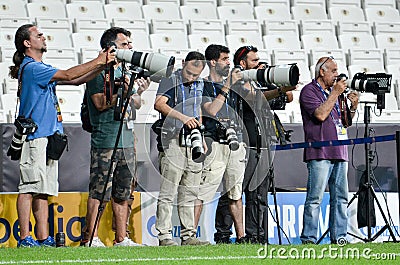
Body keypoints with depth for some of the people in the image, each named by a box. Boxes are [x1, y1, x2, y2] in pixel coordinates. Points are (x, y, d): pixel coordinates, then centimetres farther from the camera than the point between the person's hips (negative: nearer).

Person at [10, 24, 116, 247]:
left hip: (49, 137, 10)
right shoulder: (31, 68, -9)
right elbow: (68, 75, -15)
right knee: (30, 187, -9)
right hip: (34, 137, -10)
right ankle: (25, 239, -10)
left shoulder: (42, 70, 21)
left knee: (44, 190, 6)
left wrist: (103, 65, 7)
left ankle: (44, 238, 6)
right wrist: (98, 62, -8)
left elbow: (76, 81, 18)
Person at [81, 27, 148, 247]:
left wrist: (138, 92, 3)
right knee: (99, 193, -9)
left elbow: (136, 104, 22)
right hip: (105, 140, -8)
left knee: (122, 193, 8)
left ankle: (121, 238, 11)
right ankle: (90, 239, -7)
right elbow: (100, 103, -15)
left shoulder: (124, 71, 18)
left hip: (126, 140, 8)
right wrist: (122, 90, -20)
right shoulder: (98, 71, -6)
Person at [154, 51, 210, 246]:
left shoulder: (199, 84, 15)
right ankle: (164, 236, -8)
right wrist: (183, 118, -33)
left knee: (190, 193, 10)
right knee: (168, 193, -8)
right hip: (173, 141, -7)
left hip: (193, 143, 7)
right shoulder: (170, 80, -7)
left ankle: (188, 235, 14)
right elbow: (159, 103, -22)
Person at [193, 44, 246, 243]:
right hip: (215, 144, -6)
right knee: (201, 192, -9)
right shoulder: (204, 86, 0)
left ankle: (241, 236, 13)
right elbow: (211, 110, -14)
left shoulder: (233, 84, 18)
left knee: (235, 194, 10)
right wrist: (227, 87, -14)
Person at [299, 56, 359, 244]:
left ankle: (339, 237, 8)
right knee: (315, 198, -9)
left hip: (339, 152, 8)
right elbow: (320, 114, -17)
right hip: (319, 153, -7)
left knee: (340, 197, 5)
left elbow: (345, 121, 24)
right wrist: (336, 93, -11)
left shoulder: (333, 91, 20)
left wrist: (353, 107, 5)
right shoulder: (309, 91, -2)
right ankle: (308, 238, -8)